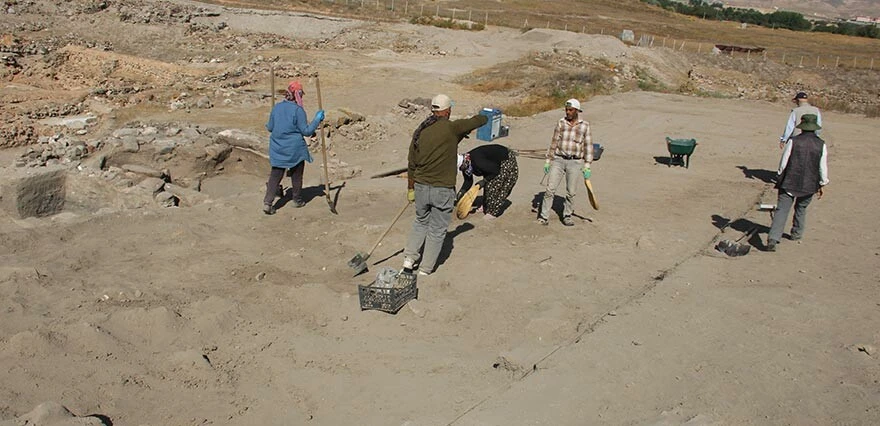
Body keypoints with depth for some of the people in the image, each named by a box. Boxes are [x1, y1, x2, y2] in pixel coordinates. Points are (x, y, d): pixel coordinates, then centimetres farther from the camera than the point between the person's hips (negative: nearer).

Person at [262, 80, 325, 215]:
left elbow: (270, 128, 10)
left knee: (275, 175, 8)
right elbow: (306, 131, -13)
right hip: (295, 150, -4)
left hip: (277, 149, 4)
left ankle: (268, 202, -3)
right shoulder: (298, 110, -14)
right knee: (296, 175, 16)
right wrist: (317, 120, -5)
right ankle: (297, 200, 28)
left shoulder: (277, 107, 1)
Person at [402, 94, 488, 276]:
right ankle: (424, 270, 15)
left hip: (421, 186, 5)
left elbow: (412, 164, 8)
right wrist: (482, 117, 23)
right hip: (443, 190, -5)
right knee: (437, 230, 9)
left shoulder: (420, 131, 3)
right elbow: (479, 121, -1)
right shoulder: (451, 128, -12)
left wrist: (410, 189, 19)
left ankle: (409, 259, 20)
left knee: (421, 222, 25)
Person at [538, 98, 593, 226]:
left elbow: (588, 147, 3)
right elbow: (554, 143, 10)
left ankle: (567, 216, 20)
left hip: (575, 162, -1)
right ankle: (543, 216, 2)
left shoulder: (585, 126, 1)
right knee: (550, 188, -4)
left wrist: (587, 166, -2)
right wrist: (548, 161, 7)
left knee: (571, 192, 3)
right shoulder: (561, 123, 5)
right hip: (558, 159, 1)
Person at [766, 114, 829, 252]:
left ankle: (773, 239, -20)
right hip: (809, 184, 2)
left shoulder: (793, 141, -9)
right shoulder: (821, 145, -3)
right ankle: (797, 233, 38)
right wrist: (822, 184, 14)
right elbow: (823, 167, 2)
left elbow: (783, 162, -4)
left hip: (789, 183, -2)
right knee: (801, 208, 25)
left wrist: (779, 178, 10)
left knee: (781, 210, -7)